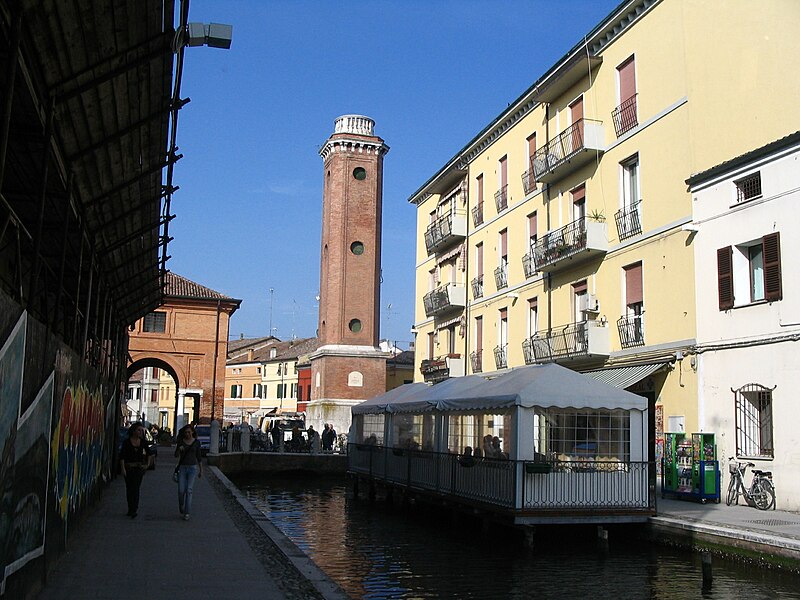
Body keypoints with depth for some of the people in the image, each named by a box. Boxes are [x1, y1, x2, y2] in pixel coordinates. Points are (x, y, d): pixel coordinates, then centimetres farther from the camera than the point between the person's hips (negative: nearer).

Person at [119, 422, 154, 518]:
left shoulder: (142, 442, 3)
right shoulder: (127, 442, -5)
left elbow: (150, 453, 18)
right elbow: (122, 456, -6)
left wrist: (148, 464, 11)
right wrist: (123, 468, -13)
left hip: (139, 468, 1)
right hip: (128, 468, -1)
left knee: (136, 488, -9)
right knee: (129, 489, 7)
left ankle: (134, 510, -12)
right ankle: (131, 509, 20)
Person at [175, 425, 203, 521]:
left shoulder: (196, 442, 3)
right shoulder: (181, 441, 4)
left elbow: (198, 456, 9)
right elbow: (176, 455, 3)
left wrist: (201, 470, 10)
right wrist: (179, 449, -18)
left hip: (193, 467, -1)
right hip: (182, 467, 1)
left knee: (189, 490, -9)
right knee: (181, 490, -2)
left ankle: (187, 513, -5)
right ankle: (181, 507, 28)